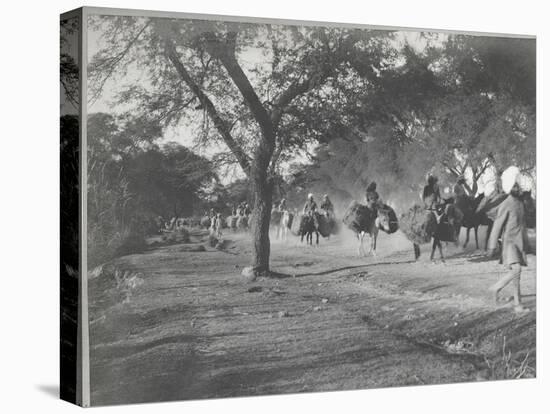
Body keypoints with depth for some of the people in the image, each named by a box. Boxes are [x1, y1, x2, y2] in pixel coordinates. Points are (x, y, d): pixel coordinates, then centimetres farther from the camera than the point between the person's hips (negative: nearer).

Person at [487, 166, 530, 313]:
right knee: (516, 270, -22)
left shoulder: (520, 203, 13)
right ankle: (496, 287, -2)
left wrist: (526, 243, 23)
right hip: (510, 242, -7)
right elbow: (497, 226, -11)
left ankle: (518, 304, 10)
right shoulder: (505, 205, -12)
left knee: (516, 273, 8)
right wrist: (492, 247, -11)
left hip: (519, 243, 7)